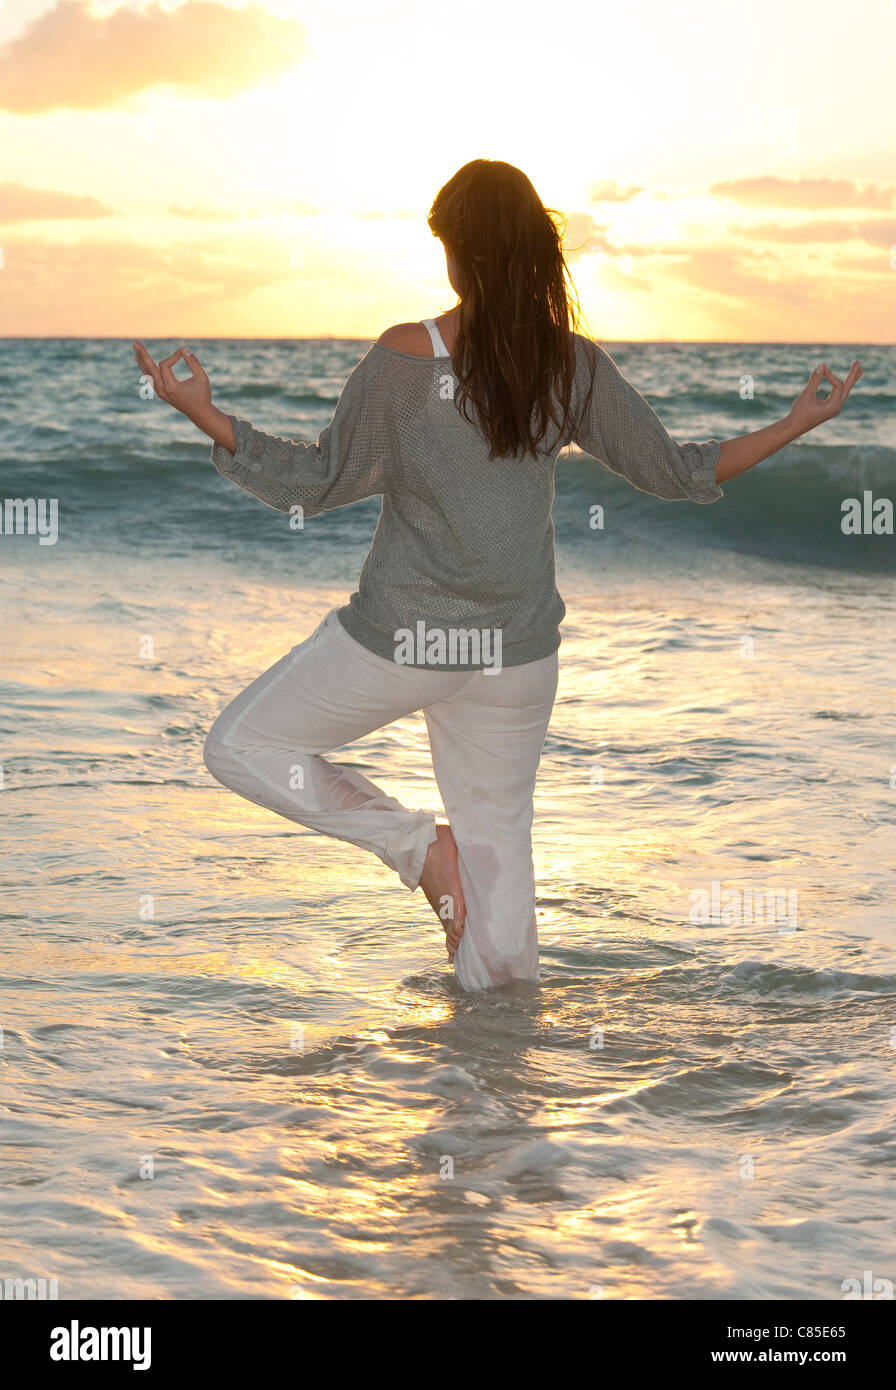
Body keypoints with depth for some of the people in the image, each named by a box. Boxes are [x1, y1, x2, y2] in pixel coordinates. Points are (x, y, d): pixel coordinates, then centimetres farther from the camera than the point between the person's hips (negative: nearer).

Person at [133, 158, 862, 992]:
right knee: (499, 834, 14)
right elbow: (674, 472, 3)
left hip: (403, 639, -4)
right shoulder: (576, 366, -6)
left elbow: (316, 485, -13)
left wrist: (202, 414, -13)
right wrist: (799, 424, 14)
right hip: (518, 647, 4)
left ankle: (416, 844, 2)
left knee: (239, 745, 12)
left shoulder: (403, 359, -16)